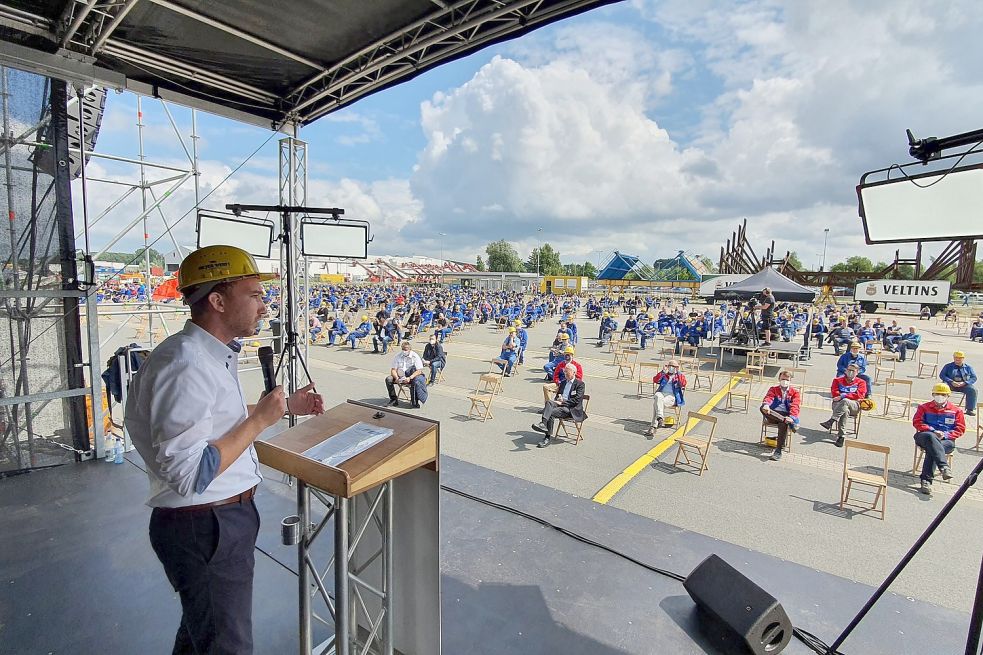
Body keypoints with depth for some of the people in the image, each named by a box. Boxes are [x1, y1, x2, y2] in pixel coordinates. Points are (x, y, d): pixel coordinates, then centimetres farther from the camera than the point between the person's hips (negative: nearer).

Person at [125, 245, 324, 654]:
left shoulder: (216, 354, 4)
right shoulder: (185, 366, -28)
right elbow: (189, 474, -31)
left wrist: (285, 406, 13)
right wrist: (259, 420, -24)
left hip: (223, 516, 10)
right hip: (204, 527, -10)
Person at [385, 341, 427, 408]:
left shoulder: (415, 356, -8)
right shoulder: (398, 357, 2)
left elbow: (419, 371, -14)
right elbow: (393, 370, 1)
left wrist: (410, 378, -29)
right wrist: (396, 378, -21)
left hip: (412, 376, -4)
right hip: (400, 376, 4)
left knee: (416, 381, -36)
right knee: (388, 379, -21)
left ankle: (415, 402, -18)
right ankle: (394, 400, -7)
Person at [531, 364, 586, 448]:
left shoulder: (580, 384, 2)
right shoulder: (563, 382, 24)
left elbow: (576, 400, -9)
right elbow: (558, 395, 27)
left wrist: (562, 402, -15)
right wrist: (558, 398, 1)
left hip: (571, 408, -6)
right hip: (560, 404, 6)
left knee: (551, 413, -31)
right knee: (549, 402, -30)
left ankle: (548, 437, -30)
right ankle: (543, 424, -43)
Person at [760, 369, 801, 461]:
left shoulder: (795, 392, 13)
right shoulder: (773, 389, 19)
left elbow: (795, 406, -3)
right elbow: (768, 398, -2)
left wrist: (791, 417, -24)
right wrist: (766, 405, -29)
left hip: (787, 416, -1)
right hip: (773, 416, 1)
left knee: (783, 424, -37)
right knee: (762, 408, -33)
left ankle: (778, 451, -32)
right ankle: (790, 422, -39)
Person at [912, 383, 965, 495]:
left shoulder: (956, 411, 16)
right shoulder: (924, 407, 16)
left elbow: (960, 429, 10)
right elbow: (917, 422, 5)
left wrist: (945, 435, -8)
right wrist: (933, 431, -10)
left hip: (946, 440, 0)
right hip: (925, 437, 0)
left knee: (932, 450, -35)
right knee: (931, 437, -40)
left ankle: (926, 480, -36)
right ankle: (944, 467, -55)